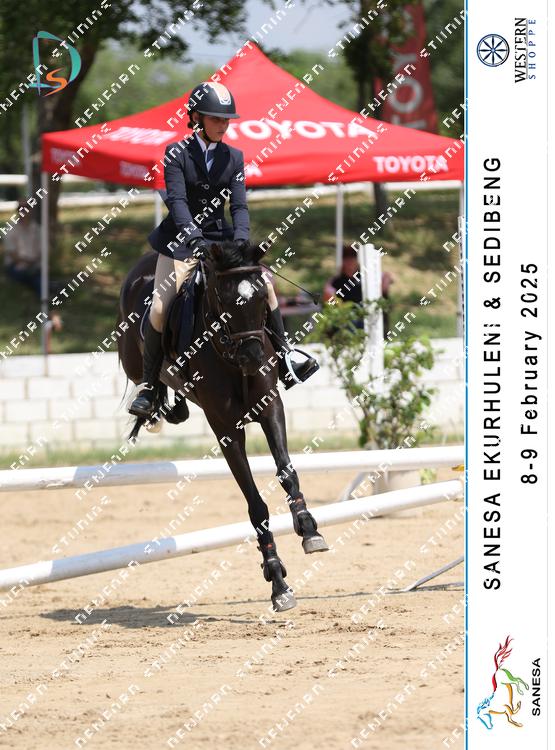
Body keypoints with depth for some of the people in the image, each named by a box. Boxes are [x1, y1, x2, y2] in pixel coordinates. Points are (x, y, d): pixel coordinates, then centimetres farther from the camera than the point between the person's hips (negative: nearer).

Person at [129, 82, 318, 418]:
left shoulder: (234, 157, 5)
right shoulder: (176, 153, -5)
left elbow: (239, 204, -4)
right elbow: (176, 199, -17)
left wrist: (241, 238, -23)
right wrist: (192, 235, -34)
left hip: (219, 237, 4)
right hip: (182, 239, -4)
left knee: (264, 284, -13)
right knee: (160, 308, -17)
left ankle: (285, 358, -3)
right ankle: (149, 387, -8)